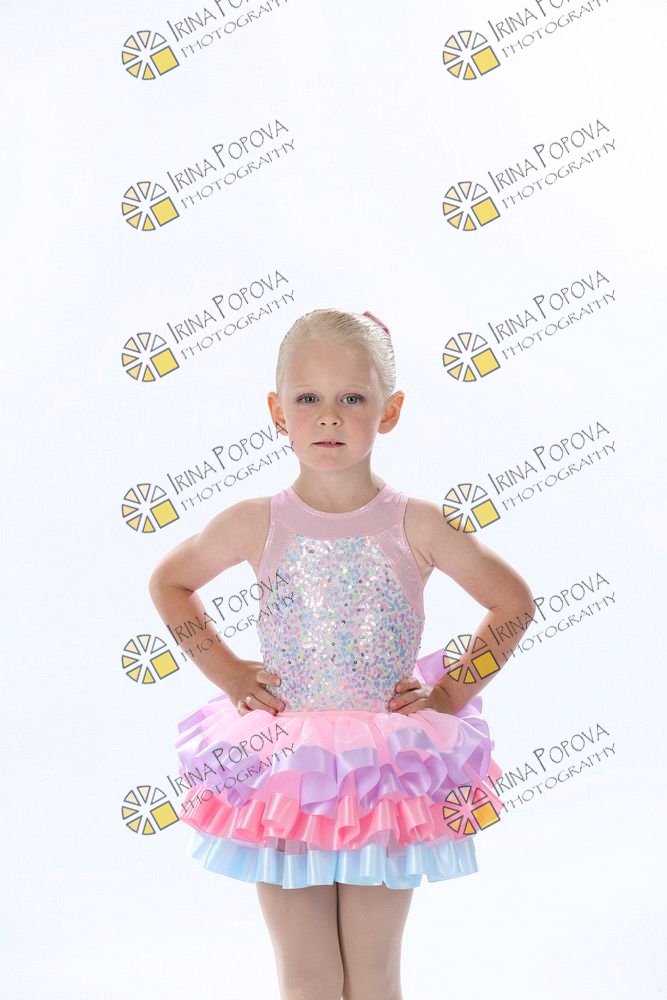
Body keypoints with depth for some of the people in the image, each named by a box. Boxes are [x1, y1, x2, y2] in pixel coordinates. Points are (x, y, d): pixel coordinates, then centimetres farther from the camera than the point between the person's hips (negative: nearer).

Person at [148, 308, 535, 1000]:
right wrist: (228, 674, 4)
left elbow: (513, 600, 5)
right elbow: (168, 583, 12)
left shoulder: (416, 525, -6)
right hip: (283, 772, 0)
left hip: (390, 775, 0)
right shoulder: (255, 524, -5)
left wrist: (454, 689, -1)